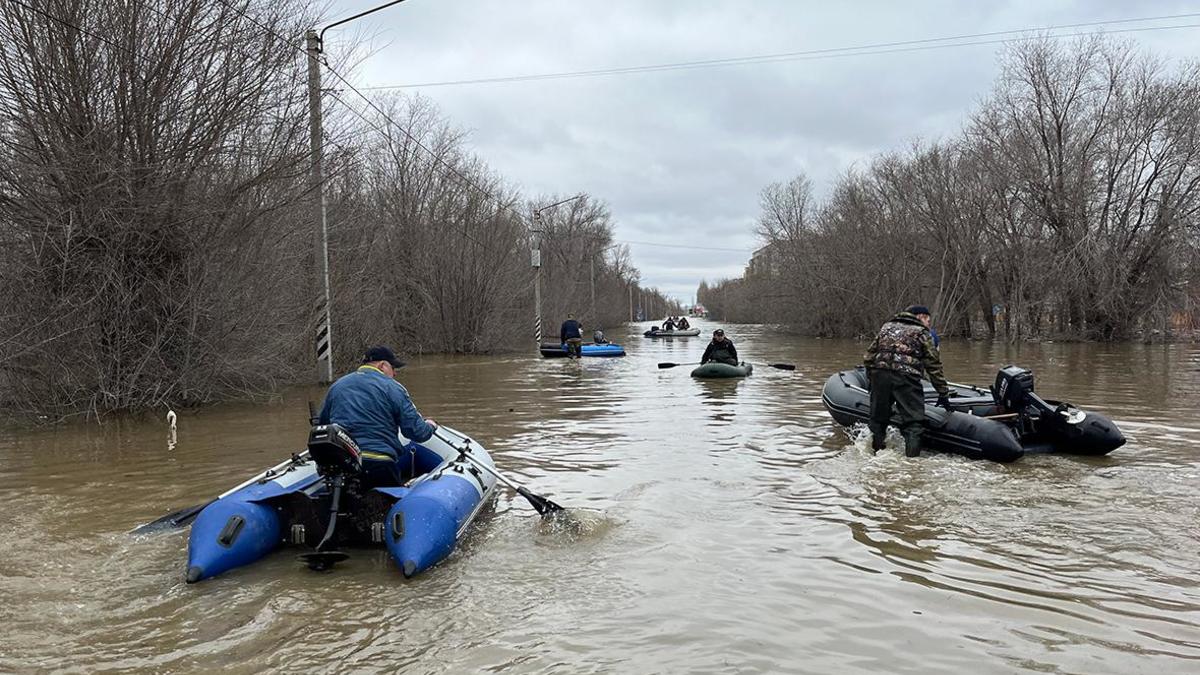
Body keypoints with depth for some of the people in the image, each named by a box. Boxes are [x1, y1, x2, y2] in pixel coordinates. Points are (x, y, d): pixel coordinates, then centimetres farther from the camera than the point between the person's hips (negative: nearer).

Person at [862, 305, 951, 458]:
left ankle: (876, 453, 24)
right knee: (913, 422, 0)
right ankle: (912, 457, -6)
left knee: (878, 419, 16)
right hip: (906, 378, -4)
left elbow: (868, 356, 19)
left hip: (879, 376, 5)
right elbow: (933, 366, 7)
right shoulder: (922, 333, 11)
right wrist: (943, 393, 10)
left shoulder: (886, 327, 24)